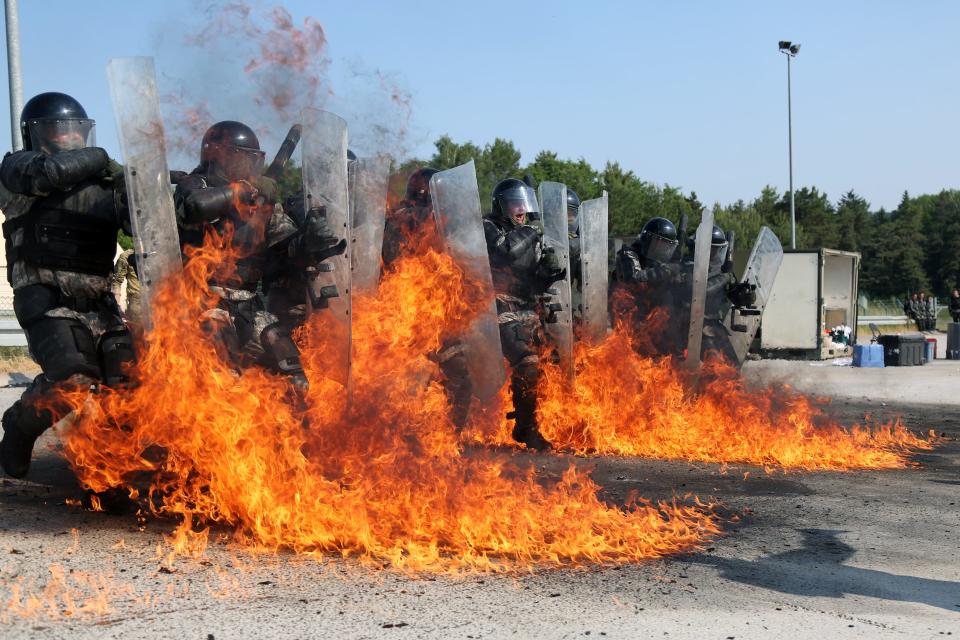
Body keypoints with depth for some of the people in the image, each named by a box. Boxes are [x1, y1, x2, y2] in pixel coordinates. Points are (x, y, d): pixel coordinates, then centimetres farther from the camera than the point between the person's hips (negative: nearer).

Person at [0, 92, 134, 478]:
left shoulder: (103, 182, 17)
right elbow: (47, 172, -19)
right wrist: (101, 158, -6)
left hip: (97, 301, 5)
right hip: (46, 298, -5)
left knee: (125, 379, -4)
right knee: (73, 381, -22)